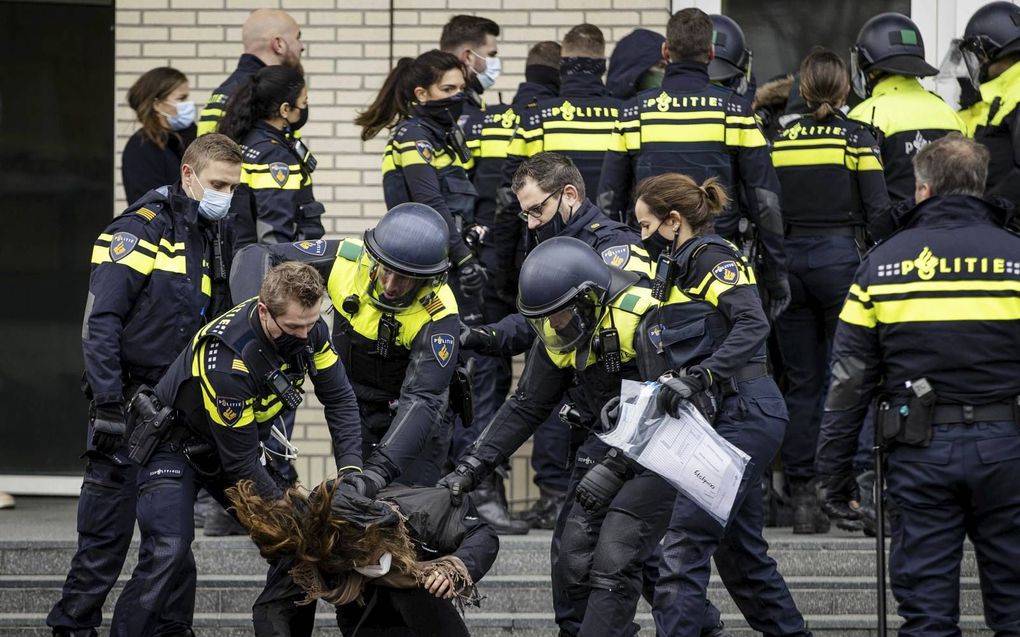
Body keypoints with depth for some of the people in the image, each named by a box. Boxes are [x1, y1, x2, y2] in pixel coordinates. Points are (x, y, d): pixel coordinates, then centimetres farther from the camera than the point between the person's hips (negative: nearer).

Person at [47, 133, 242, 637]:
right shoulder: (142, 230, -11)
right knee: (108, 528, -6)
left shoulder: (215, 239, 13)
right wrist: (106, 403, -21)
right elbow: (100, 321, -16)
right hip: (129, 404, -7)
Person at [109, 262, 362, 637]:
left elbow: (339, 399, -7)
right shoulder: (227, 360, -37)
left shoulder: (307, 327, -17)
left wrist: (351, 470, -21)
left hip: (241, 441, 8)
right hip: (174, 446, -7)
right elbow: (240, 463, -30)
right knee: (168, 555, -26)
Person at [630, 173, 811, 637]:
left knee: (686, 542, -14)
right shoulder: (680, 268, 20)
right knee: (739, 550, 13)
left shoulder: (711, 259, -8)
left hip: (744, 415, -10)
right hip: (731, 419, 10)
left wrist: (698, 377, -30)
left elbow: (752, 325, -24)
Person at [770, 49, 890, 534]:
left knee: (801, 384, 8)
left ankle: (802, 498, 7)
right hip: (841, 255, -3)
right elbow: (879, 211, -8)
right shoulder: (857, 139, -4)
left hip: (789, 258, 3)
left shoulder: (778, 140, 5)